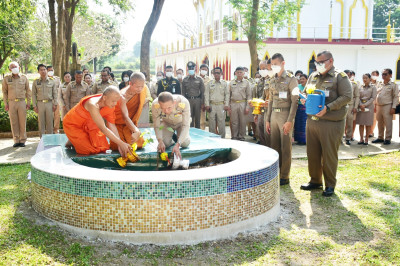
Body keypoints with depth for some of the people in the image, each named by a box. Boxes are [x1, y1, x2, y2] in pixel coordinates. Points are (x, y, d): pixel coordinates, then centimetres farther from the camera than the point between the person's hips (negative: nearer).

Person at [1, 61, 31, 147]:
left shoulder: (24, 78, 5)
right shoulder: (6, 78, 5)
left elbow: (28, 91, 9)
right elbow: (4, 92, 8)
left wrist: (28, 103, 4)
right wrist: (5, 104, 1)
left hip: (22, 102, 0)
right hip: (11, 102, 0)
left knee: (22, 122, 0)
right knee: (14, 122, 2)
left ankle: (22, 140, 8)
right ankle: (16, 141, 9)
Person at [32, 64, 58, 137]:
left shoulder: (52, 81, 5)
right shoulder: (36, 81, 5)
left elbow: (55, 93, 7)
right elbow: (33, 94, 6)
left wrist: (55, 104, 1)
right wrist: (34, 105, -1)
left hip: (49, 103, 0)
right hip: (40, 103, 0)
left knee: (50, 122, 3)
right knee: (41, 122, 4)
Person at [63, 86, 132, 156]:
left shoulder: (110, 105, -17)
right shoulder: (93, 105, -39)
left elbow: (112, 125, -13)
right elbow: (103, 128, -42)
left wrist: (120, 146, -24)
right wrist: (121, 143, -46)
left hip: (87, 125, 7)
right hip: (73, 125, -7)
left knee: (103, 147, 0)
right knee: (89, 150, -15)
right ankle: (72, 142, 12)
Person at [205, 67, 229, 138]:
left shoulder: (224, 83, 8)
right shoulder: (209, 83, 9)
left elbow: (227, 94, 7)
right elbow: (206, 94, 6)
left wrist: (226, 105, -1)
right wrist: (207, 105, -3)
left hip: (221, 105, 0)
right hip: (212, 105, 1)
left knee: (221, 122, -2)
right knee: (211, 122, 3)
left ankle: (222, 137, 6)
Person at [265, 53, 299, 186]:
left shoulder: (291, 79, -6)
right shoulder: (273, 81, 14)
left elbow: (294, 101, -11)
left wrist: (289, 121, -17)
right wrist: (267, 120, 14)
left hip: (285, 115, -6)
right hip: (274, 115, 6)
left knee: (285, 148, -1)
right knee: (274, 146, 9)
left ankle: (285, 176, 8)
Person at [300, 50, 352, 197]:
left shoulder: (340, 77, -4)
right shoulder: (313, 76, 14)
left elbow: (347, 96, -12)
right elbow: (305, 92, 23)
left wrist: (328, 108, -21)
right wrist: (304, 100, -1)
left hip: (331, 123, -6)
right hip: (311, 121, 6)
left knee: (329, 155, 2)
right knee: (312, 153, 11)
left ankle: (330, 185, 16)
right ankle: (315, 181, 27)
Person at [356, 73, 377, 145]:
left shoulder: (373, 87, 1)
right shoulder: (361, 87, 10)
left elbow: (373, 98, -5)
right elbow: (358, 97, 6)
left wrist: (365, 105, -13)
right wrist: (361, 105, -10)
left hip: (369, 106, -3)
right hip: (360, 106, 3)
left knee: (368, 124, 0)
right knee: (361, 124, 2)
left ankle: (366, 139, 5)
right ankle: (361, 139, 8)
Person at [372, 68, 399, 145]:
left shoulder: (393, 85, -1)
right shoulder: (380, 85, 15)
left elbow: (396, 97, -5)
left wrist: (393, 107, -13)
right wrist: (375, 106, 12)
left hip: (387, 106, -6)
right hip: (379, 106, 6)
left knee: (388, 123, -4)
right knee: (380, 123, 11)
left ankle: (388, 139, 3)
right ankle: (380, 138, 20)